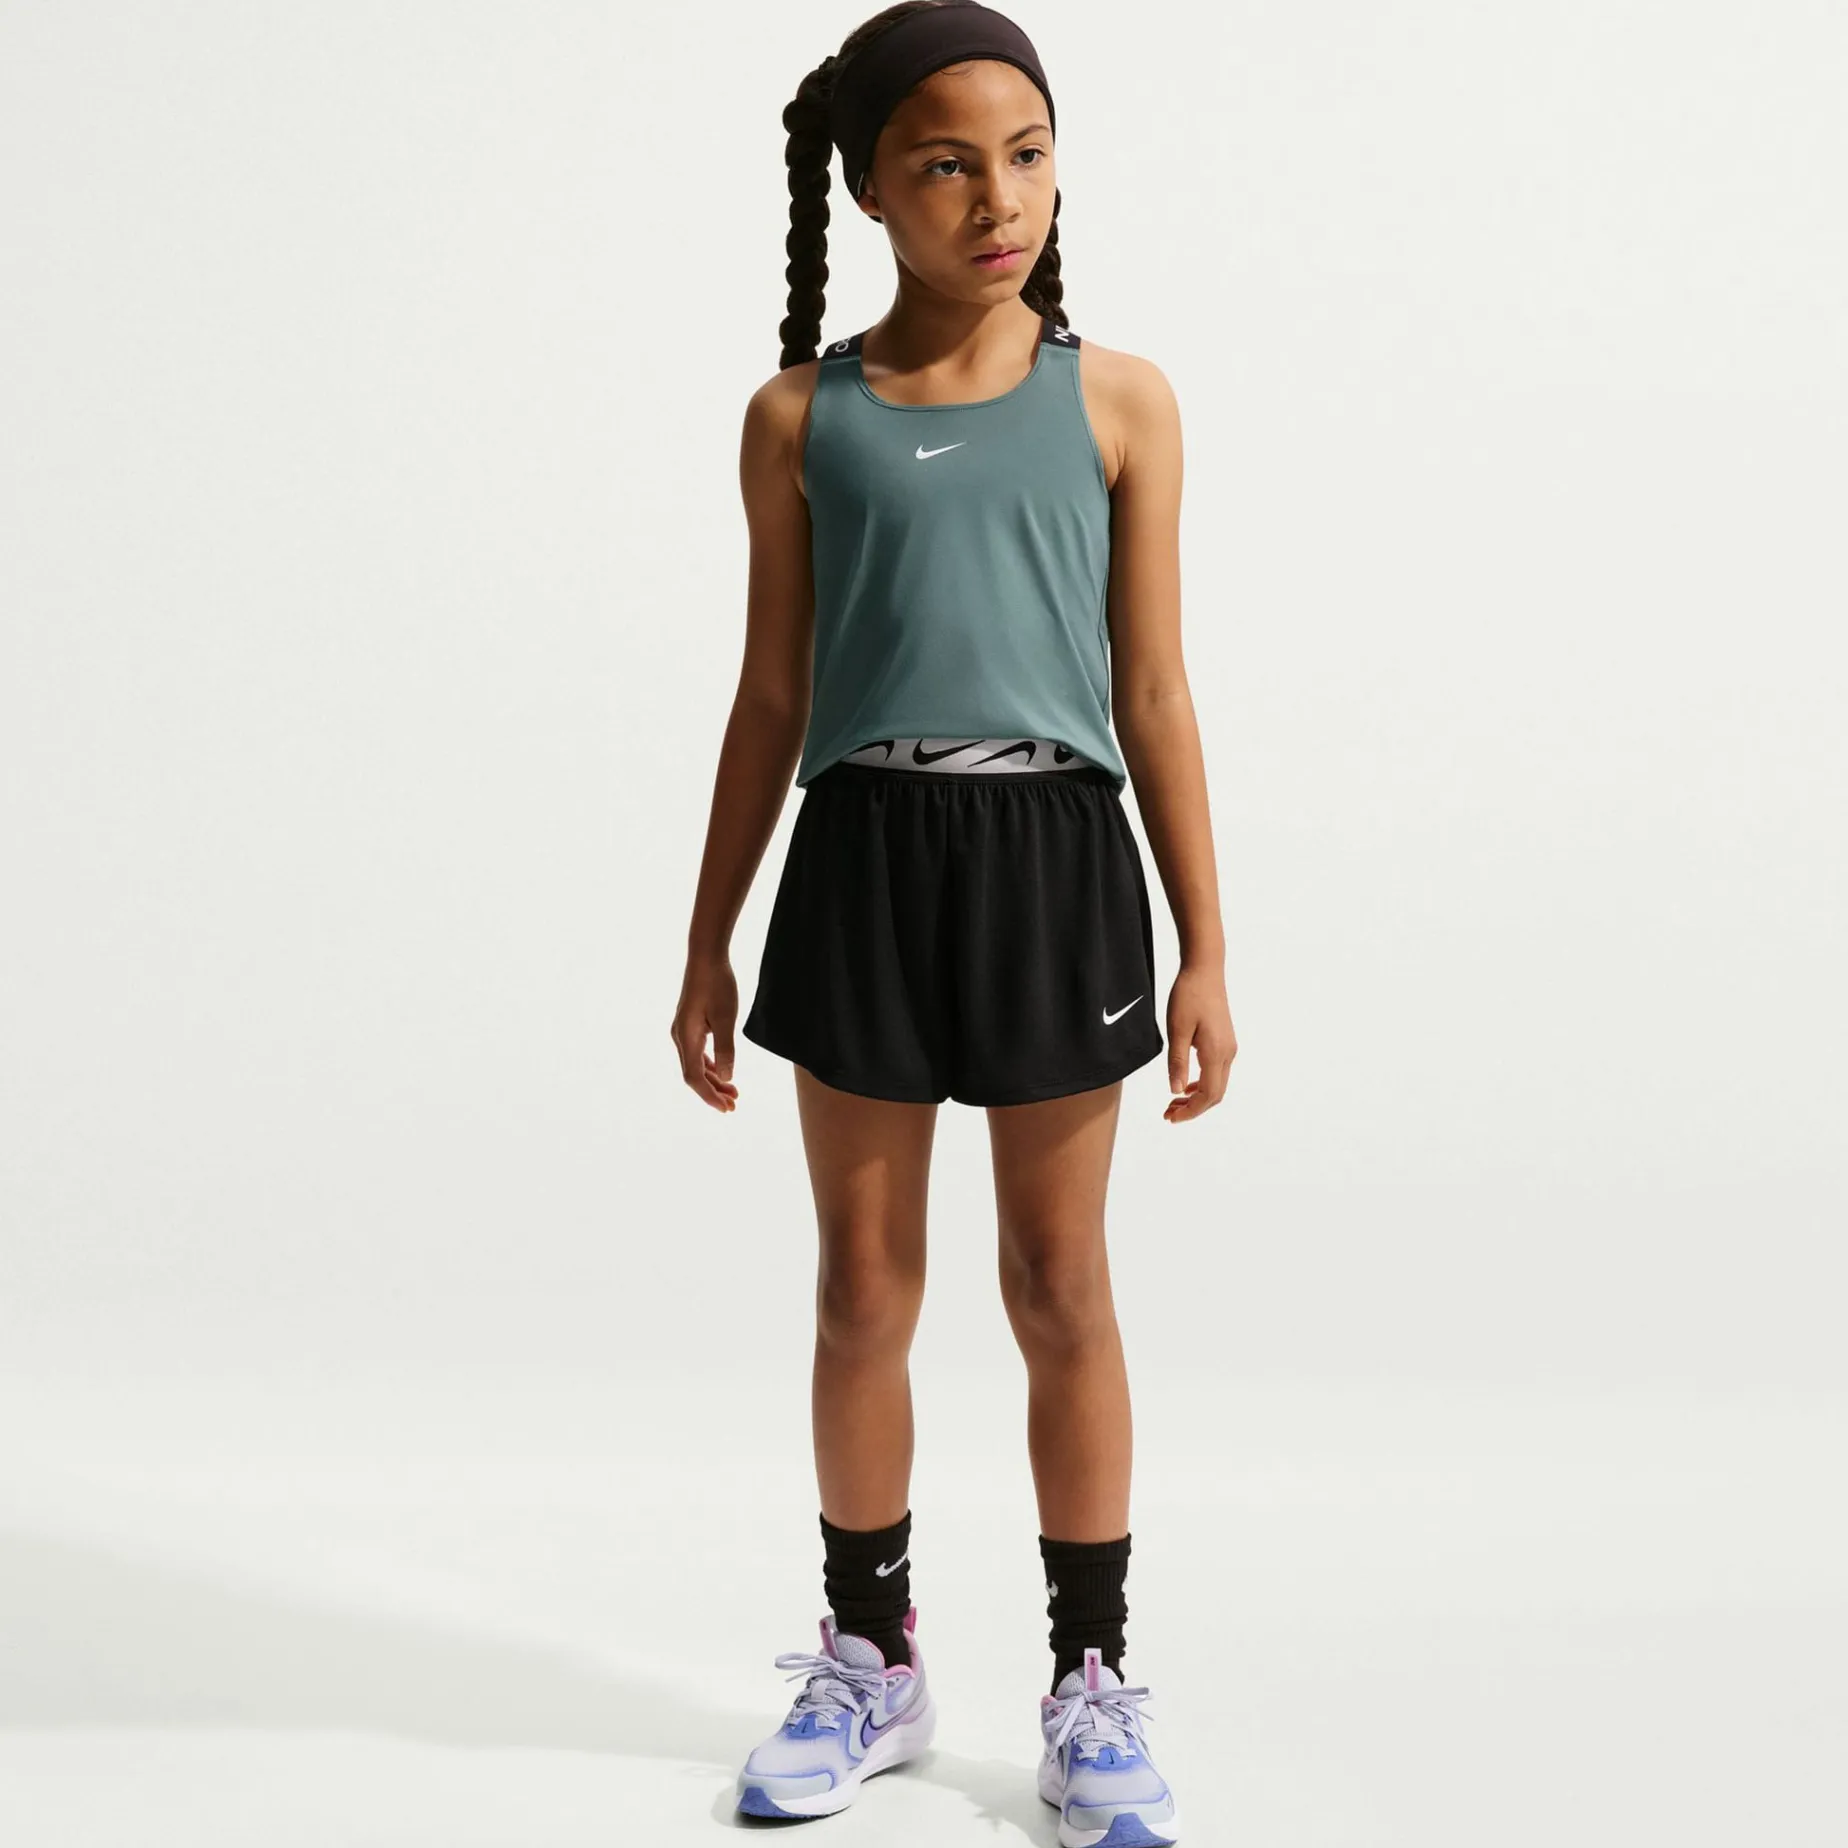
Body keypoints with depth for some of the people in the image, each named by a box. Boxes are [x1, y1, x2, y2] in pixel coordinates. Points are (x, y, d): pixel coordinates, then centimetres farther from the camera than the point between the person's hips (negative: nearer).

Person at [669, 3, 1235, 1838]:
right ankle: (869, 1664, 27)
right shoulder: (800, 418, 4)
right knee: (863, 1289, 10)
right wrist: (708, 941, 9)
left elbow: (1154, 693, 3)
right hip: (865, 855, 1)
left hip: (1054, 856, -1)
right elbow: (771, 699, 9)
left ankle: (1092, 1684, 21)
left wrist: (1204, 951, 0)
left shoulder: (1117, 402, 2)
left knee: (1060, 1288, 7)